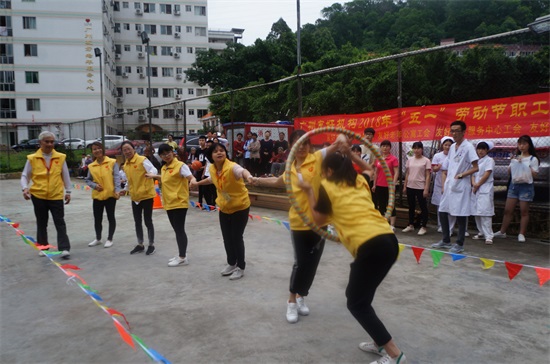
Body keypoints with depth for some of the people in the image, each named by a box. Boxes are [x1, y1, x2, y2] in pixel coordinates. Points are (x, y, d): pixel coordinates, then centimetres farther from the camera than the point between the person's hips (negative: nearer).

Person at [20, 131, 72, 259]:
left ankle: (64, 248, -1)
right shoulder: (32, 158, -1)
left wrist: (68, 191, 8)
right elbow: (25, 176, 5)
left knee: (60, 223, -2)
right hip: (38, 196, 1)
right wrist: (25, 188, -12)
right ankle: (43, 247, 27)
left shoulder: (61, 157, 0)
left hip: (56, 196, -1)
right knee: (41, 223, 13)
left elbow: (65, 176, 7)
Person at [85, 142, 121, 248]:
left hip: (110, 194, -4)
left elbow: (116, 177, -9)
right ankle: (98, 238, 27)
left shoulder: (112, 162, -4)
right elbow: (88, 180, 13)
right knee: (97, 218, 11)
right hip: (97, 195, 4)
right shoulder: (91, 166, 7)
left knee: (111, 217, 5)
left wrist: (117, 190, -20)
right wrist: (94, 185, -8)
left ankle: (109, 239, 15)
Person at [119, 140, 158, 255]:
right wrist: (125, 190, 14)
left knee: (148, 221, 2)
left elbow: (154, 170, -27)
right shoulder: (125, 165, 9)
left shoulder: (142, 160, -13)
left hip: (146, 195, -7)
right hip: (135, 197, 7)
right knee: (137, 222, 14)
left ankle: (151, 245, 16)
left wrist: (151, 174, -47)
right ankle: (140, 245, 27)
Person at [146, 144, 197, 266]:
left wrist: (193, 181, -45)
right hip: (169, 204, 8)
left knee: (179, 230, -4)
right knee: (177, 230, 14)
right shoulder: (163, 168, 12)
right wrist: (154, 176, 34)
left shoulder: (180, 165, -13)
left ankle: (183, 258, 3)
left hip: (179, 203, -8)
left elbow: (190, 177, -24)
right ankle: (181, 254, 25)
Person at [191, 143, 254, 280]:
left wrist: (248, 176, -73)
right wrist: (197, 183, 24)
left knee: (236, 237, -1)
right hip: (224, 208, 6)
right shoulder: (212, 168, -7)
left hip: (240, 207, -6)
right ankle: (231, 264, 34)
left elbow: (242, 170, -51)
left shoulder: (232, 166, -27)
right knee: (227, 238, 14)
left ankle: (240, 268, 18)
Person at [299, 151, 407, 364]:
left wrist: (309, 192, 25)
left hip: (371, 246, -8)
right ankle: (380, 342, 30)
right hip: (389, 240, 8)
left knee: (356, 303, 7)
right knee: (358, 294, 24)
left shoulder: (327, 186, 6)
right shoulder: (360, 181, 21)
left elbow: (319, 220, 16)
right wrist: (349, 154, 42)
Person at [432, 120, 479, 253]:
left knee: (461, 215, -1)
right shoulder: (452, 147, 13)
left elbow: (476, 168, -12)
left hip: (461, 186, -7)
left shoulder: (468, 147, -8)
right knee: (442, 212, 10)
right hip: (449, 186, 8)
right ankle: (446, 240, 23)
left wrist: (462, 174, -23)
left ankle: (459, 244, 9)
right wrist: (444, 186, 12)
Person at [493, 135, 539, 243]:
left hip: (526, 186, -4)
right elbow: (509, 172, 12)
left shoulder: (533, 159, -2)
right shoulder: (515, 158, 12)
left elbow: (535, 174, -8)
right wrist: (514, 163, -4)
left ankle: (521, 234, 9)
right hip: (514, 184, 4)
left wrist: (523, 165, -11)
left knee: (524, 211, 3)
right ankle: (502, 232, 12)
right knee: (508, 210, 5)